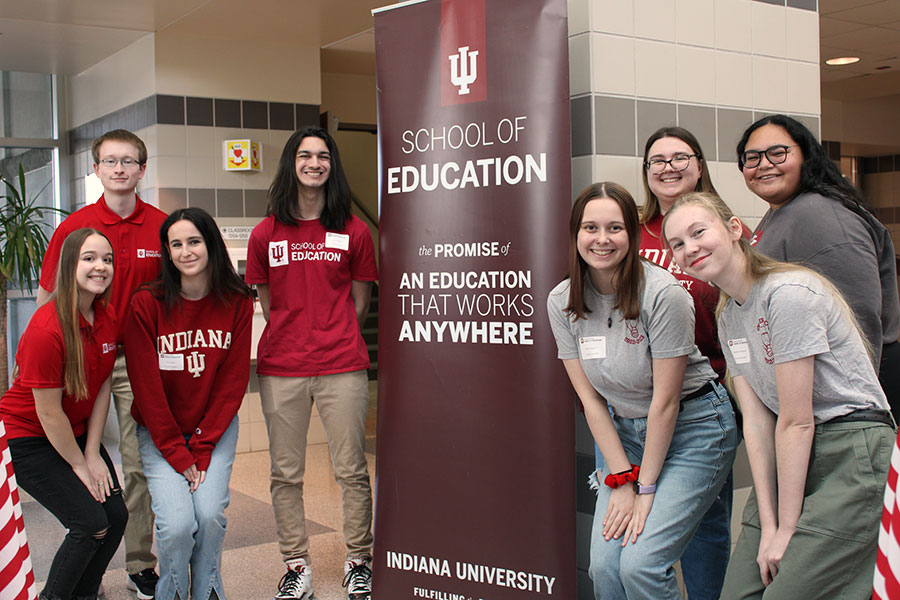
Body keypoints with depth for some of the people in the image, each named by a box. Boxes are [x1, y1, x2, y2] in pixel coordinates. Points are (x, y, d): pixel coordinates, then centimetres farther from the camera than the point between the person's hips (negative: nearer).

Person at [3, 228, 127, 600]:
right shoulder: (46, 329, -27)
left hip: (77, 431, 7)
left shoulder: (108, 318, -4)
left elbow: (102, 386, 2)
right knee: (90, 522, -14)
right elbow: (48, 412, -21)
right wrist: (80, 465, -11)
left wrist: (93, 453, -3)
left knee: (116, 515, -3)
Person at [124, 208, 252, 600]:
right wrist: (176, 452, -12)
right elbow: (146, 386, -9)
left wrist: (202, 446, -10)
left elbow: (233, 381, -4)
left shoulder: (237, 302, -5)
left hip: (216, 426, 1)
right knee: (177, 523, -19)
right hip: (159, 431, -1)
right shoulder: (146, 303, -11)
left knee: (210, 515, -18)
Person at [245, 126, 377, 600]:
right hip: (280, 368, 2)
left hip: (342, 366, -1)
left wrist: (335, 339, 8)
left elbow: (359, 300, 11)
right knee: (286, 473, 6)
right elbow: (266, 302, 14)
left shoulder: (353, 232, 3)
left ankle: (358, 561, 19)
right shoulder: (266, 235, 6)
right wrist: (292, 337, 10)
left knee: (351, 470, 3)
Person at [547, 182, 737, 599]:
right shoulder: (561, 302, -6)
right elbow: (590, 398, -2)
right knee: (604, 566, -6)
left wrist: (646, 488, -13)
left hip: (694, 426, -5)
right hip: (627, 431, 5)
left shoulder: (663, 293, -21)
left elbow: (665, 400, -17)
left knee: (640, 564, -16)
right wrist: (622, 479, -7)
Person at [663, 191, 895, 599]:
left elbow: (796, 421, -16)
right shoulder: (728, 318, 10)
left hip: (852, 450, -8)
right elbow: (757, 423, 3)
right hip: (792, 458, 8)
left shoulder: (788, 293, -17)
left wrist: (787, 528, -11)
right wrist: (768, 525, -5)